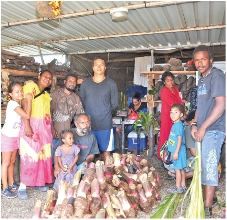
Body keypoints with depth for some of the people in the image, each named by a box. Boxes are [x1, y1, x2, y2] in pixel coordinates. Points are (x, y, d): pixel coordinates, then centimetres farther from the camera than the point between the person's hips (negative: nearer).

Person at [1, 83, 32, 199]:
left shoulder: (18, 104, 6)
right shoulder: (12, 103, -22)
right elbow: (27, 116, -31)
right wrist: (29, 100, -25)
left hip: (15, 136, 8)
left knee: (12, 161, 16)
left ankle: (11, 184, 27)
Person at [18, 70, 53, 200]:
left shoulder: (47, 95, 19)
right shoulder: (31, 86, -3)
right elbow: (25, 106, -14)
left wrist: (52, 128, 12)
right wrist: (27, 126, -22)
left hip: (44, 127, 7)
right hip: (32, 126, -7)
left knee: (42, 155, 8)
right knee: (29, 156, -8)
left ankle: (38, 182, 20)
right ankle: (22, 187, 0)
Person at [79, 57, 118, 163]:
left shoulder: (111, 83, 1)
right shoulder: (85, 83, 7)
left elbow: (114, 103, 4)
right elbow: (81, 101, 8)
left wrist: (105, 112, 6)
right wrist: (89, 113, 4)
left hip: (105, 123, -1)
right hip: (88, 123, 2)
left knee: (106, 149, 7)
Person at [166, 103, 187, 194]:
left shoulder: (179, 125, -18)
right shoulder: (175, 125, 11)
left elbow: (180, 139, -22)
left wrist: (176, 152, -22)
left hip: (178, 151, -9)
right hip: (176, 150, 9)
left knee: (178, 169, 0)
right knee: (181, 169, 15)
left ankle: (178, 187, 11)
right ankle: (183, 186, 25)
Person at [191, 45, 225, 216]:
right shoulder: (202, 80, 16)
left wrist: (203, 127, -20)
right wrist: (195, 124, 8)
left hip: (213, 129, -9)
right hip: (204, 129, 9)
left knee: (209, 167, -5)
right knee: (205, 165, 17)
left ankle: (207, 208, 6)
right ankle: (210, 196, 34)